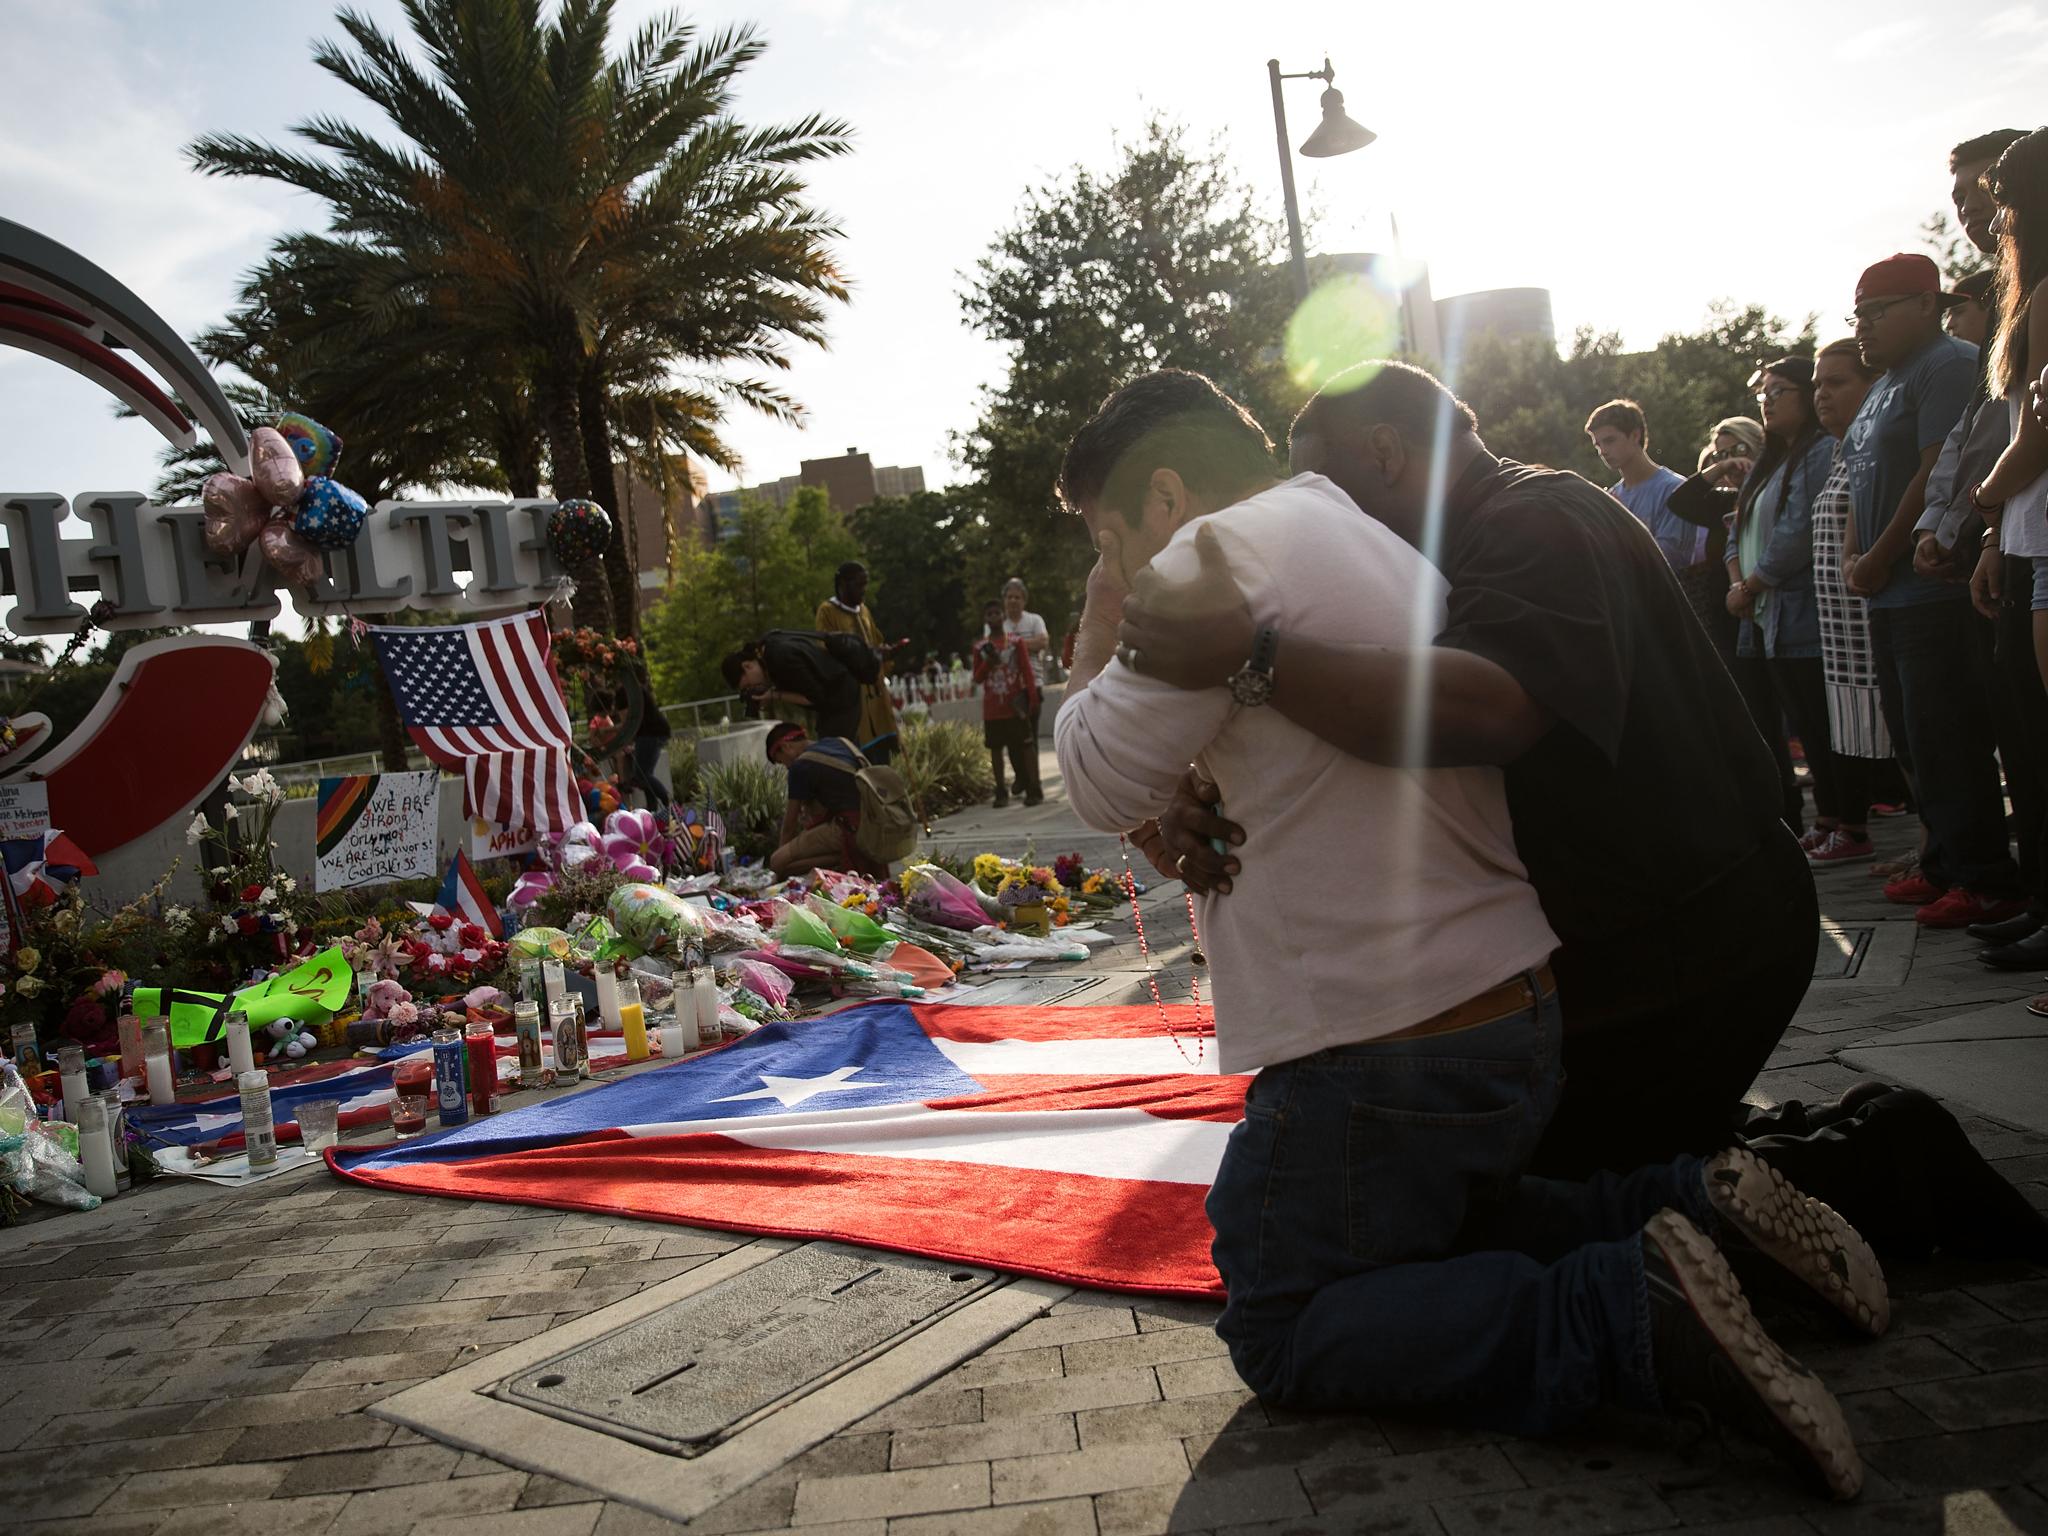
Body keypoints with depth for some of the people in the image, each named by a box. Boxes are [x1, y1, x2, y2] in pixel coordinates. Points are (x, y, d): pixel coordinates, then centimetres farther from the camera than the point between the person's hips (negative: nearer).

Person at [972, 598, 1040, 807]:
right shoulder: (980, 647, 6)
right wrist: (989, 663, -10)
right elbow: (977, 679, 7)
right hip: (992, 707, 2)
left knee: (1026, 744, -3)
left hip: (1014, 703, -2)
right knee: (995, 747, 4)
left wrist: (1032, 698, -9)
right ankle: (1001, 792, 10)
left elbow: (1027, 671, -2)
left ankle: (1034, 789, 0)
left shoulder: (1015, 642, 0)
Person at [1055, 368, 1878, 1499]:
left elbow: (1103, 782, -10)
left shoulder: (1222, 547, -13)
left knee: (1279, 1334, 5)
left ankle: (1632, 1315, -11)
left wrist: (1098, 632, 5)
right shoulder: (1379, 546, 17)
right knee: (1429, 1241, 30)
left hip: (1383, 1050, -10)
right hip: (1514, 1014, 10)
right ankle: (1697, 1207, 10)